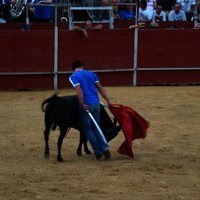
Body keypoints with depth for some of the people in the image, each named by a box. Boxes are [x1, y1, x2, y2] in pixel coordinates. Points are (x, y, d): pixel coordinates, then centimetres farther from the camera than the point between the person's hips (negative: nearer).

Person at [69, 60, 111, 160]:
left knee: (87, 129, 9)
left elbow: (78, 90, -16)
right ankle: (104, 147, -3)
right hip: (96, 103, 5)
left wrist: (82, 104, -17)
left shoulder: (73, 77, 0)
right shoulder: (91, 74, 14)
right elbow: (100, 88, 11)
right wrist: (108, 101, 12)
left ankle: (98, 151, 4)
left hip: (86, 105, -5)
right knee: (96, 127, 16)